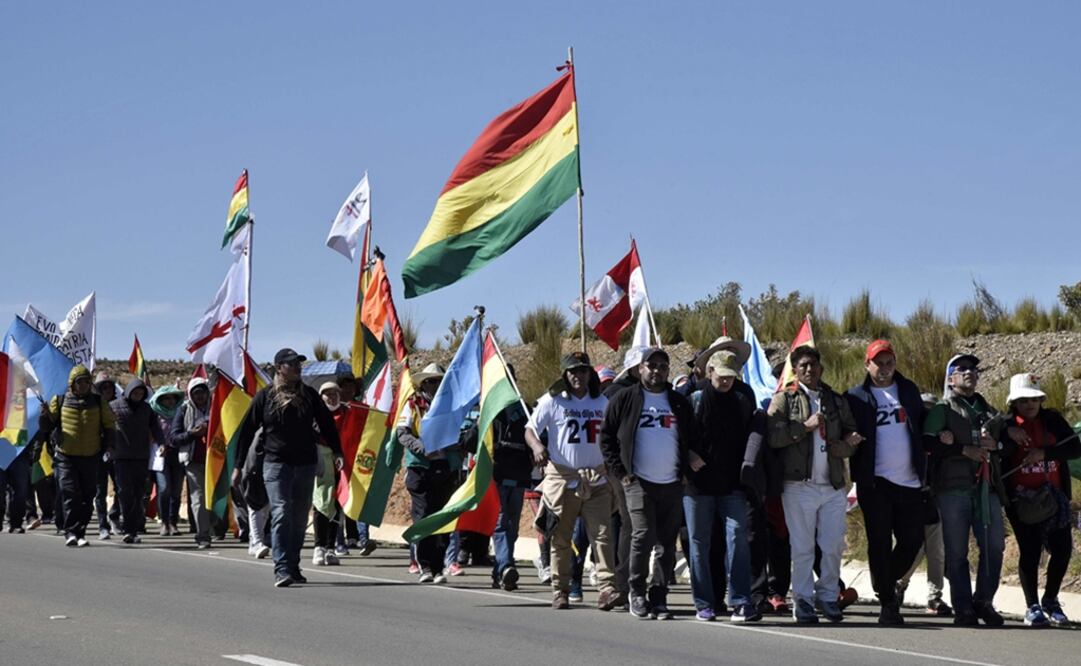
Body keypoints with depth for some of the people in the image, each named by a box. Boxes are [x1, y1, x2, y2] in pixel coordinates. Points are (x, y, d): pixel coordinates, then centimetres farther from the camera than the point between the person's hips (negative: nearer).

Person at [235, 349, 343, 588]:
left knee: (300, 518, 7)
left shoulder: (309, 395, 8)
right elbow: (247, 431, 5)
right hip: (276, 463, -3)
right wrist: (239, 466, 3)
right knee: (281, 514, -13)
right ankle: (281, 569, -16)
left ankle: (293, 567, 17)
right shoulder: (265, 396, 1)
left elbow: (327, 424, 14)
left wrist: (336, 451, 2)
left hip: (306, 464, 3)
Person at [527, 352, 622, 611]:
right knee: (561, 538, 4)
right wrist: (537, 446, -21)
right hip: (561, 477, -2)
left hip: (596, 479, 2)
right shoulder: (552, 401, 1)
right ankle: (560, 591, 13)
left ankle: (607, 589, -11)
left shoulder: (602, 402, 11)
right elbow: (530, 429, 0)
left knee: (603, 534, -8)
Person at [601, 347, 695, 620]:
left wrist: (687, 471, 6)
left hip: (673, 485, 3)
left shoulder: (680, 403, 12)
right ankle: (636, 592, 1)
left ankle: (658, 596, 12)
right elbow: (606, 436, 6)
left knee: (668, 544, 4)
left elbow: (693, 441, 19)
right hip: (639, 482, -3)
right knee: (643, 536, -15)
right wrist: (620, 471, -2)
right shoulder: (624, 400, 4)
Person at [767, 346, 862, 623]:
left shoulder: (837, 401, 16)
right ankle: (803, 601, 8)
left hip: (833, 486, 4)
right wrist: (805, 426, -14)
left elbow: (851, 440, 15)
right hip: (799, 485, -3)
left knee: (834, 546, 4)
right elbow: (772, 436, -9)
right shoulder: (784, 399, 4)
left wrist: (845, 444, -7)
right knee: (802, 548, 0)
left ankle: (827, 595, 19)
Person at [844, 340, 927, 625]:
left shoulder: (909, 390, 14)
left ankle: (888, 582, 31)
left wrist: (924, 458, 8)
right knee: (880, 543, -1)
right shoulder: (856, 397, 3)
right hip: (875, 482, -4)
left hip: (909, 481, 4)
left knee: (912, 539, 6)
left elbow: (922, 424, 19)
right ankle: (888, 603, 6)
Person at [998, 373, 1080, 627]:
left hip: (1053, 495, 3)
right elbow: (1001, 452, -16)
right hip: (1021, 498, -3)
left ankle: (1050, 601, 21)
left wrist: (1044, 453, -17)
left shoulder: (1052, 420, 6)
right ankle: (1033, 607, 5)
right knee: (1030, 550, -6)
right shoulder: (1007, 425, -1)